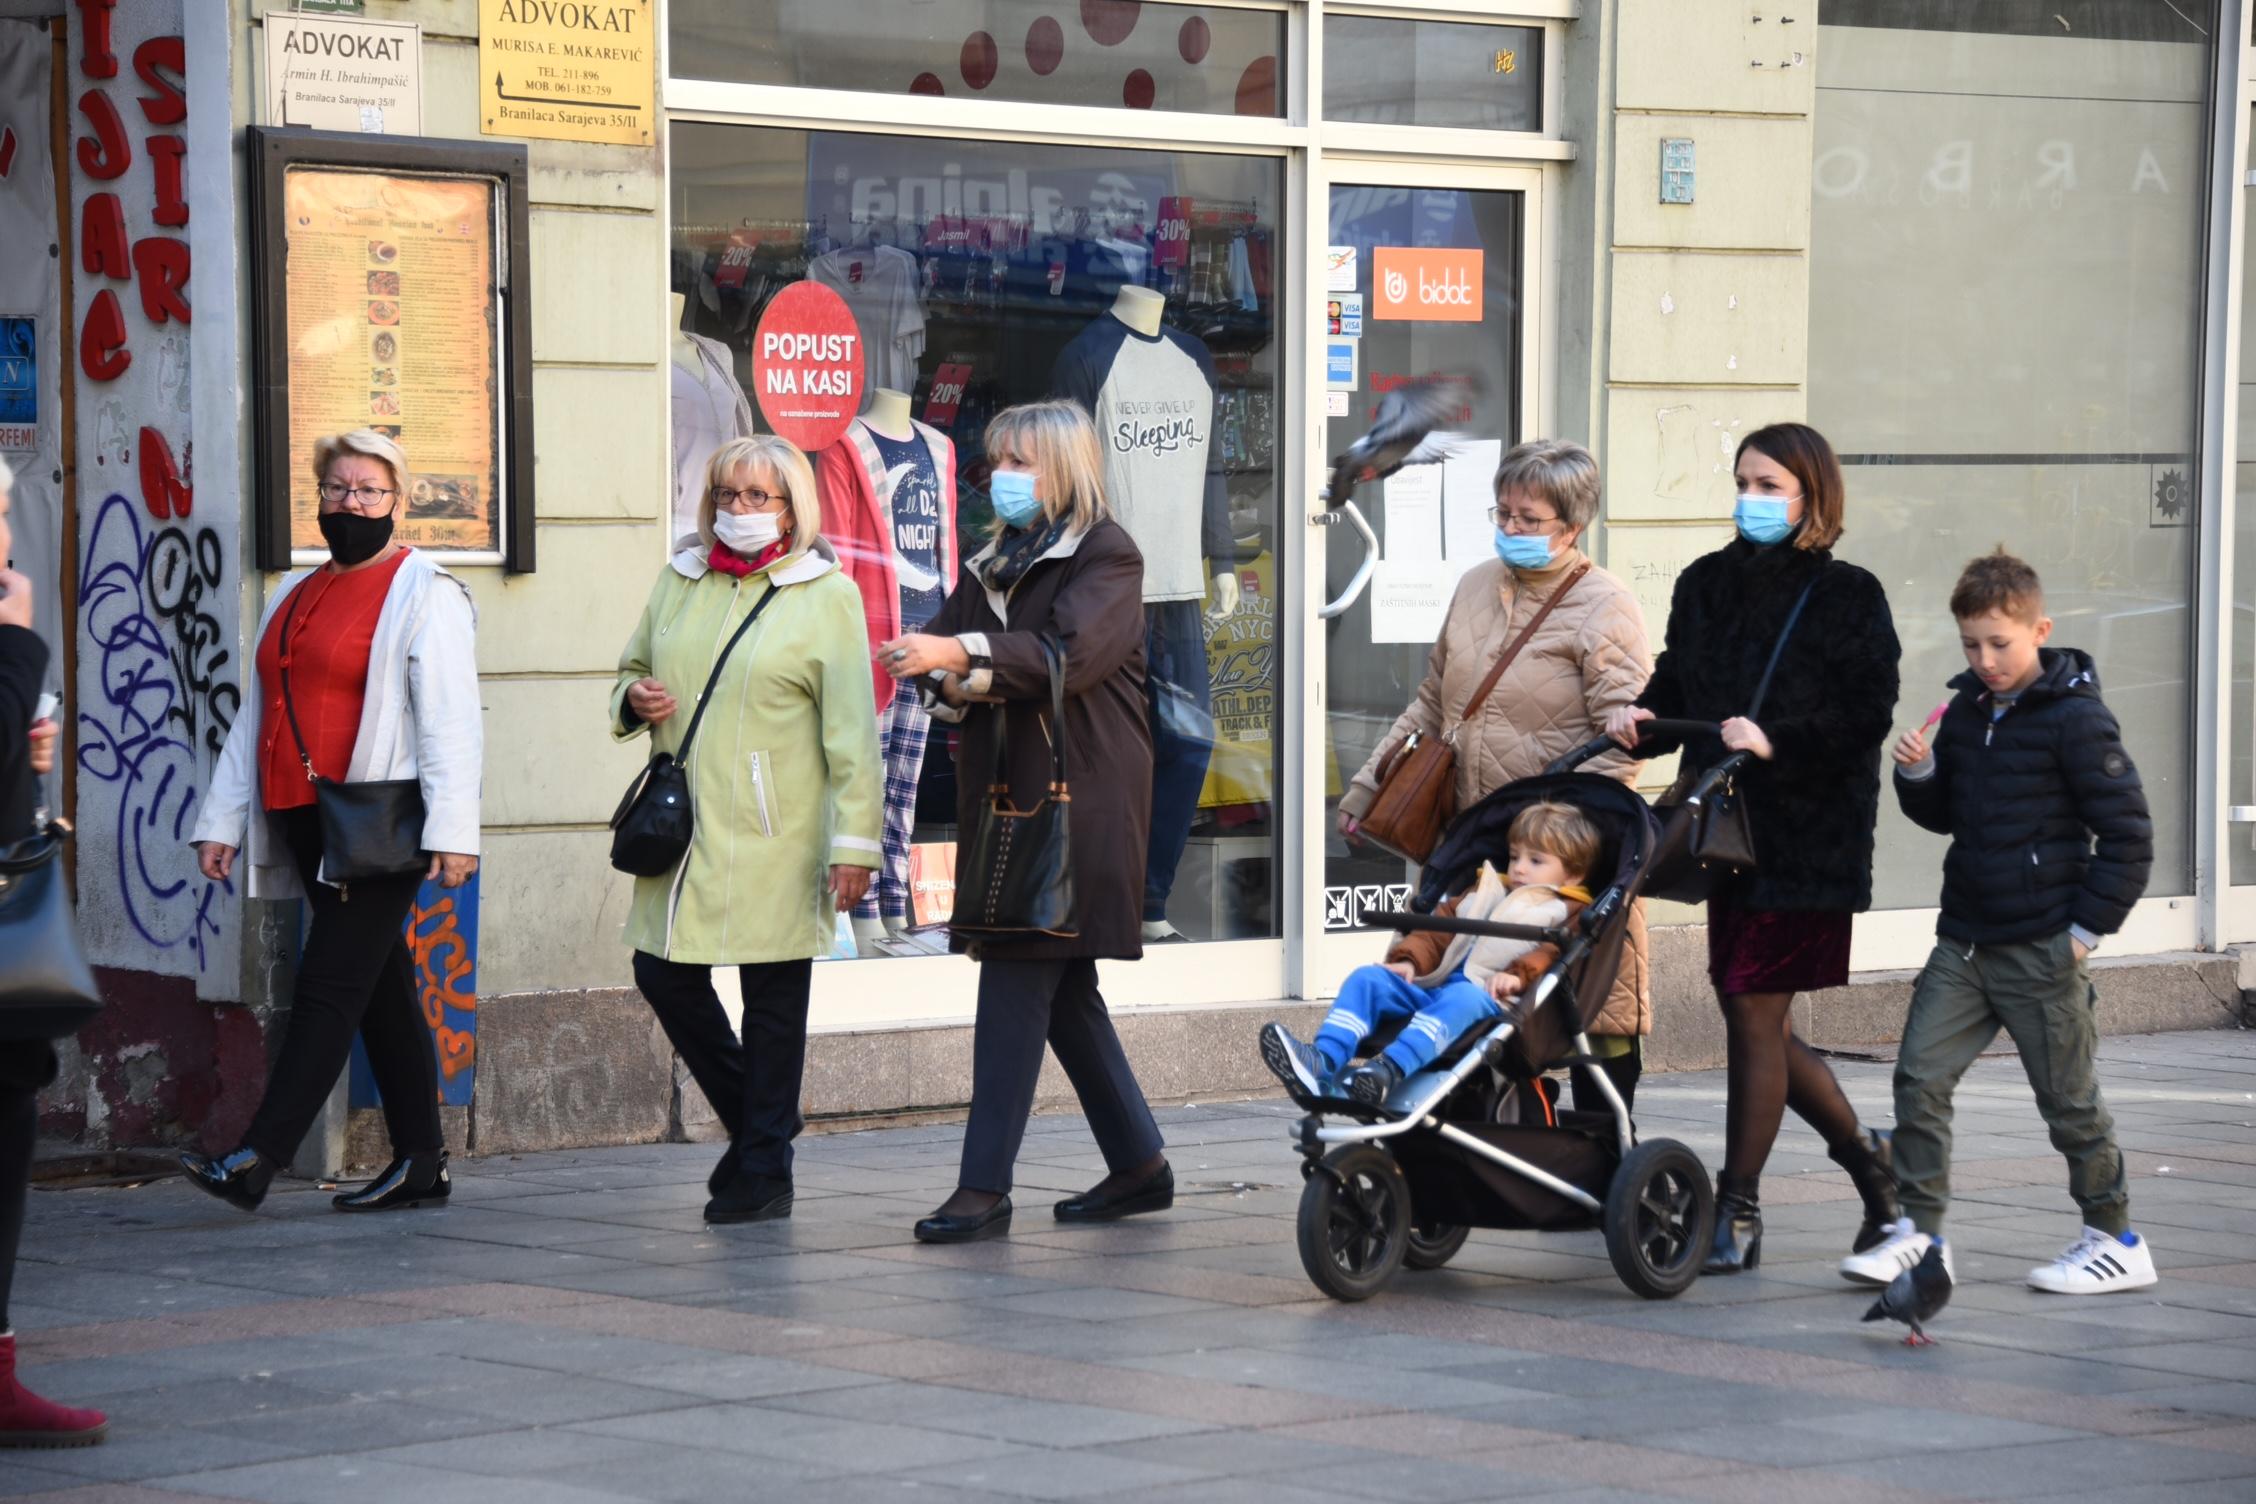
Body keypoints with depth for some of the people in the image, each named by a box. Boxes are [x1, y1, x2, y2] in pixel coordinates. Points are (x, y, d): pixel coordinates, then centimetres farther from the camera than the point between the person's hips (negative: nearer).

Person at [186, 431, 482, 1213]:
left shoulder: (422, 593, -3)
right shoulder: (295, 596, 19)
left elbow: (451, 721, -11)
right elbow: (254, 715, 21)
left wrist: (451, 829, -19)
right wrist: (223, 818, 15)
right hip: (306, 825, 8)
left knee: (329, 986, -10)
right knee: (381, 989, 9)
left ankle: (256, 1161, -16)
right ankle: (419, 1163, 13)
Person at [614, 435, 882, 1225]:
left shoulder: (828, 595, -3)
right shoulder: (679, 582, 12)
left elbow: (851, 730, -6)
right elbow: (632, 668, 26)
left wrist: (855, 841, -12)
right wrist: (632, 700, 0)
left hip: (775, 836, -5)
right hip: (683, 826, 5)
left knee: (773, 998, 0)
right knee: (663, 974, 5)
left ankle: (764, 1173, 10)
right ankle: (756, 1120, 25)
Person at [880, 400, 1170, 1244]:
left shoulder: (1106, 554, -4)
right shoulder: (993, 566, 20)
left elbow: (1072, 653, -19)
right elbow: (942, 658, 13)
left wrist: (963, 655, -24)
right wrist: (952, 681, -10)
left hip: (1077, 800, -8)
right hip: (1006, 794, 8)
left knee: (1017, 977, -12)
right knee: (1062, 989, 11)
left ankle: (985, 1188, -12)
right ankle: (1139, 1167, 21)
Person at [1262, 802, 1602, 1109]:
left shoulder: (1570, 914, 15)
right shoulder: (1486, 893, 35)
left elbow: (1554, 951, -6)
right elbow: (1437, 928, 25)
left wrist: (1519, 975, -25)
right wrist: (1408, 960, 5)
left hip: (1488, 999, -7)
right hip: (1433, 989, 7)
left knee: (1462, 998, -40)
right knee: (1367, 978, -12)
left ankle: (1389, 1072, -64)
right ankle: (1323, 1062, -35)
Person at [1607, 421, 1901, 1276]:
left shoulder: (1847, 597, -5)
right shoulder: (1705, 585, 12)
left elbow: (1866, 718, -11)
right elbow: (1677, 690, 15)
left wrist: (1778, 742, -23)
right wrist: (1639, 720, -5)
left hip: (1807, 838, -6)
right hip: (1727, 828, 6)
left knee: (1753, 1012, -6)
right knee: (1760, 1023, 11)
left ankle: (1737, 1214, 1)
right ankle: (1868, 1159, 31)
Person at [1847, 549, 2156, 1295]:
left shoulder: (2076, 718, -11)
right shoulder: (1965, 711, 8)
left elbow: (2128, 836, -10)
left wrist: (2085, 932, -11)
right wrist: (1917, 775, -1)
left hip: (2041, 951, -6)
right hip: (1964, 942, 6)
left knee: (2068, 1098, 3)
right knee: (1919, 1076, -2)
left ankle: (2116, 1240, 17)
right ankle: (1920, 1230, 4)